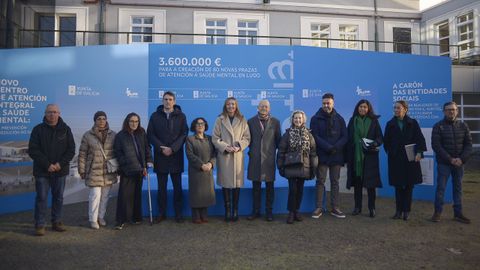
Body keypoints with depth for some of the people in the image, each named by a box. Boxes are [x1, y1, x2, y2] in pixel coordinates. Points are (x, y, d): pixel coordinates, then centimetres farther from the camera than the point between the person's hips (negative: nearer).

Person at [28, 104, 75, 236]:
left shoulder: (65, 129, 3)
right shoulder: (38, 129, -1)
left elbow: (71, 150, 1)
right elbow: (33, 150, -7)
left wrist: (60, 164, -13)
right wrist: (47, 164, -15)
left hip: (60, 170, 2)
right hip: (42, 171, -2)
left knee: (58, 197, 10)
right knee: (41, 198, 1)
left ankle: (56, 222, 22)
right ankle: (40, 225, 10)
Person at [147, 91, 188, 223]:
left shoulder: (181, 116, 5)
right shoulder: (155, 116, 7)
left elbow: (184, 134, -2)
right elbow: (150, 134, 2)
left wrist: (172, 148, -13)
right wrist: (161, 148, -11)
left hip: (176, 156, -1)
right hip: (160, 156, 1)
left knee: (177, 186, 5)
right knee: (161, 186, 7)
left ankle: (178, 213, 13)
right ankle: (161, 213, 16)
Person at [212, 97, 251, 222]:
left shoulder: (242, 120, 6)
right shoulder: (220, 120, 3)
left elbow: (247, 138, 5)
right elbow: (215, 138, 0)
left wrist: (239, 147, -11)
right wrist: (225, 147, -11)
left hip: (238, 155, 1)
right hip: (224, 155, -1)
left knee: (237, 183, 3)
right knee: (225, 183, 1)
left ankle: (235, 210, 14)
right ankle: (227, 210, 11)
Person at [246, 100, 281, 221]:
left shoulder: (275, 122, 3)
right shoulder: (251, 121, 6)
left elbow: (278, 139, 9)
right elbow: (248, 138, 13)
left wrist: (273, 150, 6)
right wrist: (252, 149, 8)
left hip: (269, 158, -1)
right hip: (255, 158, 1)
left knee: (269, 186, 5)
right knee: (256, 186, 7)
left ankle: (269, 211, 16)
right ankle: (256, 211, 18)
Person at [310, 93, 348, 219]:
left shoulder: (339, 119, 8)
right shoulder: (316, 119, 0)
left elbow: (345, 136, 4)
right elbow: (315, 136, -7)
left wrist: (336, 147, -13)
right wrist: (328, 147, -17)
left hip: (336, 156, 3)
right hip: (322, 155, -2)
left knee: (335, 182, 7)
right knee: (320, 181, 1)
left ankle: (334, 208, 15)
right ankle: (319, 208, 7)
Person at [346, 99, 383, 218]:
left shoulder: (374, 121, 5)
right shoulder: (352, 121, 8)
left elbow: (380, 137, 4)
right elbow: (348, 138, 6)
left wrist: (374, 143, -19)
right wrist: (347, 157, 0)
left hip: (369, 157, -1)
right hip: (355, 156, 1)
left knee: (370, 182, 0)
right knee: (357, 182, 4)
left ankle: (372, 208, 10)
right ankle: (357, 207, 14)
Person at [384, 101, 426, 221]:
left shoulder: (413, 123, 4)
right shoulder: (390, 124, 7)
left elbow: (420, 139, -2)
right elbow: (386, 141, 8)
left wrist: (419, 152, -15)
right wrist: (390, 152, -2)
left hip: (410, 159, 0)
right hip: (395, 160, 1)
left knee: (409, 185, 4)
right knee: (398, 186, 3)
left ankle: (406, 211, 13)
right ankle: (399, 211, 11)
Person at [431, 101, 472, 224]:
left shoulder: (463, 126, 6)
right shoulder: (438, 126, -4)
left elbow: (468, 144, 3)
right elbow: (436, 145, -10)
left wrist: (462, 159, -12)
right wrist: (450, 159, -16)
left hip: (459, 163, 3)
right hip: (443, 163, -3)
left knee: (458, 188, 9)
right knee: (441, 187, -1)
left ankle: (458, 213, 17)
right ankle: (437, 212, 8)